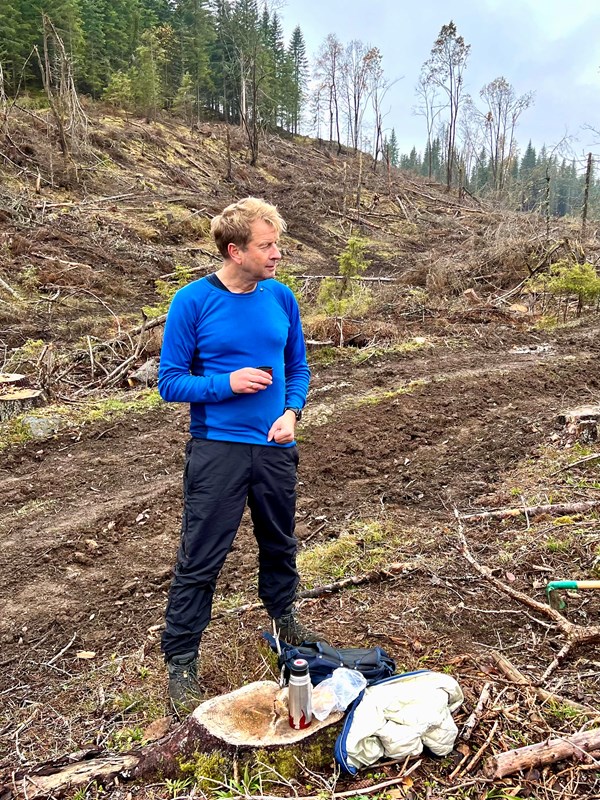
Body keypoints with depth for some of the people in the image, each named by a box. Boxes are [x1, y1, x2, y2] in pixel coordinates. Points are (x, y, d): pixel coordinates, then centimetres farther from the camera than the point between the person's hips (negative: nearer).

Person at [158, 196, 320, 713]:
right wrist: (227, 384, -20)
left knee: (280, 544, 21)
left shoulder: (281, 298, 1)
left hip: (275, 447, 4)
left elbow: (298, 367, 10)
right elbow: (170, 382, -7)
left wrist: (291, 412, -8)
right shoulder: (193, 301, -10)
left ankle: (285, 618, 47)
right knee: (200, 559, 3)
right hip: (216, 451, -4)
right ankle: (181, 660, 21)